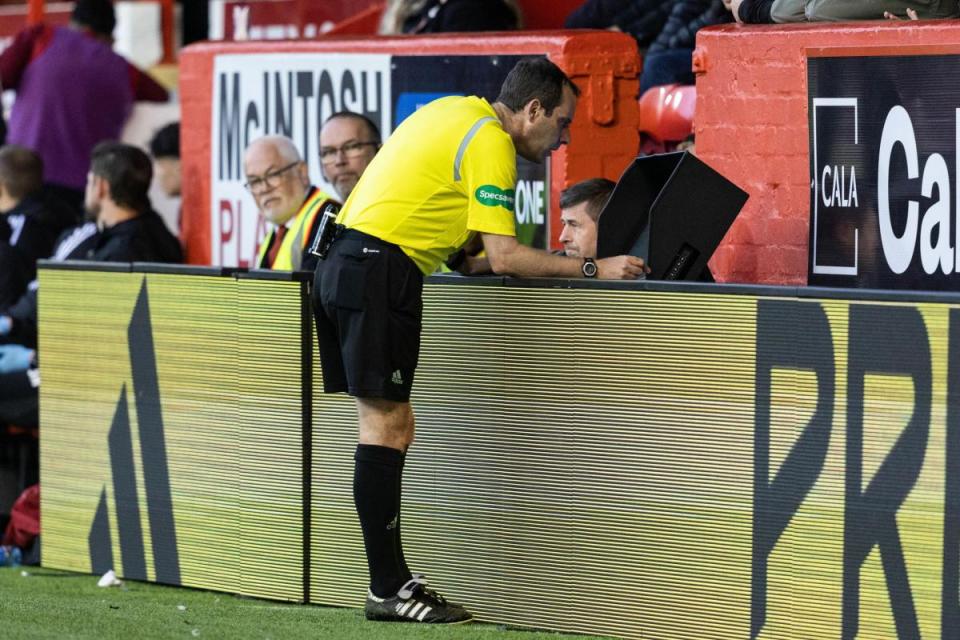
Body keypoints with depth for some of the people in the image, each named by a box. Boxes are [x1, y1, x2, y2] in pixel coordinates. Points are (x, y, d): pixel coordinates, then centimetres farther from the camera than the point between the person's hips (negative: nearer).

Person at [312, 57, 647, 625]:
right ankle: (388, 590, -8)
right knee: (386, 426, -9)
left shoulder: (454, 112, 19)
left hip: (345, 267, 10)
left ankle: (392, 578, 10)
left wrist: (468, 260, 17)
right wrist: (593, 269, -9)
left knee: (391, 427, 10)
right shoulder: (490, 142, -10)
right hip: (379, 273, -10)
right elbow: (504, 257, -15)